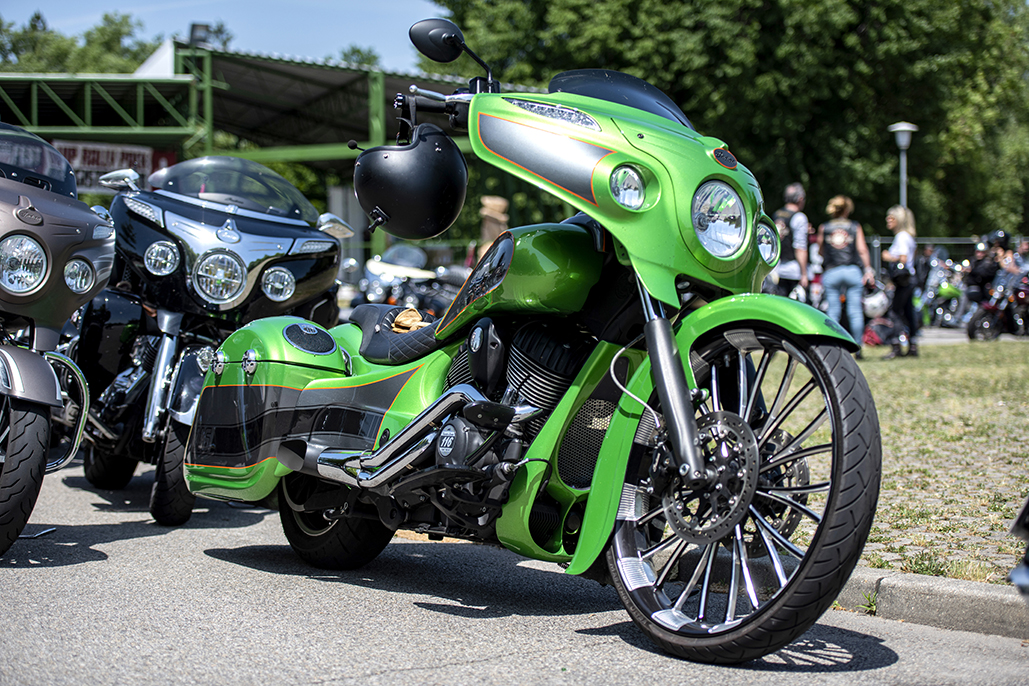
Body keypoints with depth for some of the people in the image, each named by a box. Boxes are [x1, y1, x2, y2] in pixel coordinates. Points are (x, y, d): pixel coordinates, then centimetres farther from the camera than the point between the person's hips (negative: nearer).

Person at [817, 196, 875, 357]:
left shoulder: (824, 228, 6)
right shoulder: (855, 227, 6)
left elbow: (820, 251, 12)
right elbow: (862, 250, 0)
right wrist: (868, 270, 1)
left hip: (831, 272, 0)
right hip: (853, 270, 0)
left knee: (833, 312, 1)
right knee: (855, 311, 2)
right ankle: (858, 347, 2)